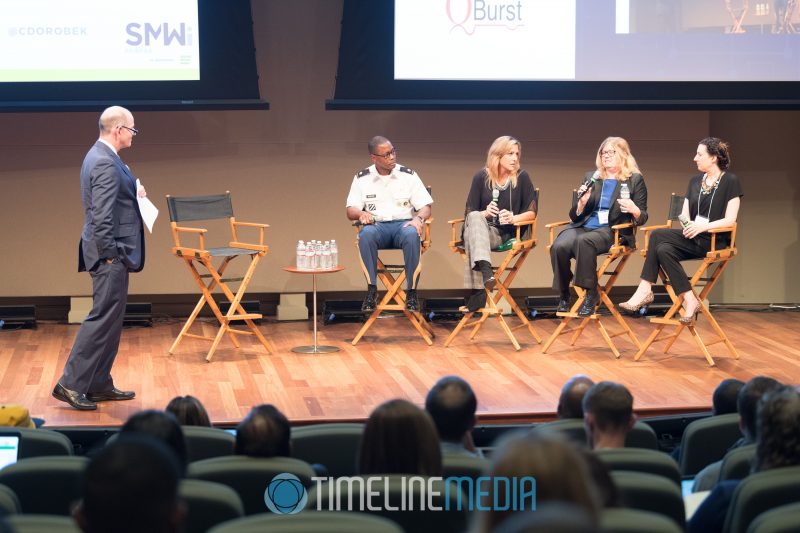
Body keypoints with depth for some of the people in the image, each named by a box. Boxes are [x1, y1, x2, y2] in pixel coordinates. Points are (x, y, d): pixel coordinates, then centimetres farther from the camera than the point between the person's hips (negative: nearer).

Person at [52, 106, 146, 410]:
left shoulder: (101, 156, 13)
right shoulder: (105, 163, -19)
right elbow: (101, 216, -24)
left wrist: (134, 194, 9)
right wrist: (110, 255, -21)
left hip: (110, 251, 11)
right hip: (108, 252, -11)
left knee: (111, 319, 14)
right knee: (103, 317, -7)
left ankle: (99, 384, 20)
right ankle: (71, 384, -3)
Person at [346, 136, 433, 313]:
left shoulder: (408, 175, 6)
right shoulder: (362, 178, 8)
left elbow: (425, 207, 4)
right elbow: (350, 211, 5)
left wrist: (419, 219, -20)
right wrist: (361, 214, -20)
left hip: (403, 223, 0)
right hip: (377, 225, 1)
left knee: (412, 234, -37)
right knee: (366, 234, -36)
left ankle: (411, 291, -27)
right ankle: (371, 290, -27)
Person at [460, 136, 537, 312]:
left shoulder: (521, 177, 3)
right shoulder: (481, 177, 5)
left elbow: (531, 212, 3)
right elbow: (469, 213, 4)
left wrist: (513, 218, -17)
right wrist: (485, 213, -18)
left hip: (507, 233, -1)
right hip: (480, 229, 1)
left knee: (472, 238, -35)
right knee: (475, 218, -36)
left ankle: (478, 291, -46)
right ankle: (485, 270, -58)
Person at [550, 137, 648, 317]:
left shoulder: (635, 180, 9)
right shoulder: (591, 178, 19)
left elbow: (642, 218, 6)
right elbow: (574, 216, 17)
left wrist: (634, 211, -17)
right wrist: (581, 202, -5)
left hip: (611, 231, -4)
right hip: (583, 226, 4)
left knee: (584, 241, -37)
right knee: (559, 246, -30)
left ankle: (591, 294, -27)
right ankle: (563, 294, -11)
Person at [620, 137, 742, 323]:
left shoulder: (730, 181, -2)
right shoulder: (695, 181, 17)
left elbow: (730, 220, -10)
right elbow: (684, 215, 14)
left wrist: (703, 226, -23)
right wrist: (688, 224, -10)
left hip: (715, 240, -6)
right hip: (693, 238, 6)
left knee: (658, 235, -24)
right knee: (664, 249, -26)